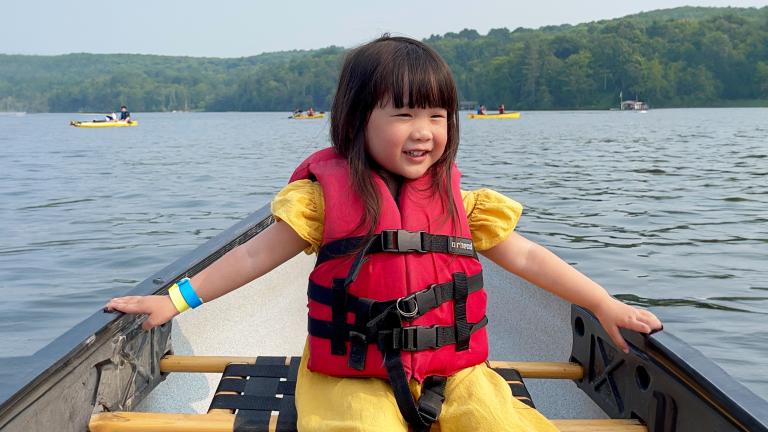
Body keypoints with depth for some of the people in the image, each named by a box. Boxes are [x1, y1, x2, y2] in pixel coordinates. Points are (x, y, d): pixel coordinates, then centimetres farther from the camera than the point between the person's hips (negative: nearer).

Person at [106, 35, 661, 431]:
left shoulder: (459, 201, 3)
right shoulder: (326, 195, -5)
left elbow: (526, 256, 8)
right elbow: (255, 256, 1)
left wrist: (605, 303, 7)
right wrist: (177, 298, -2)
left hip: (454, 371, 3)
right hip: (358, 378, -3)